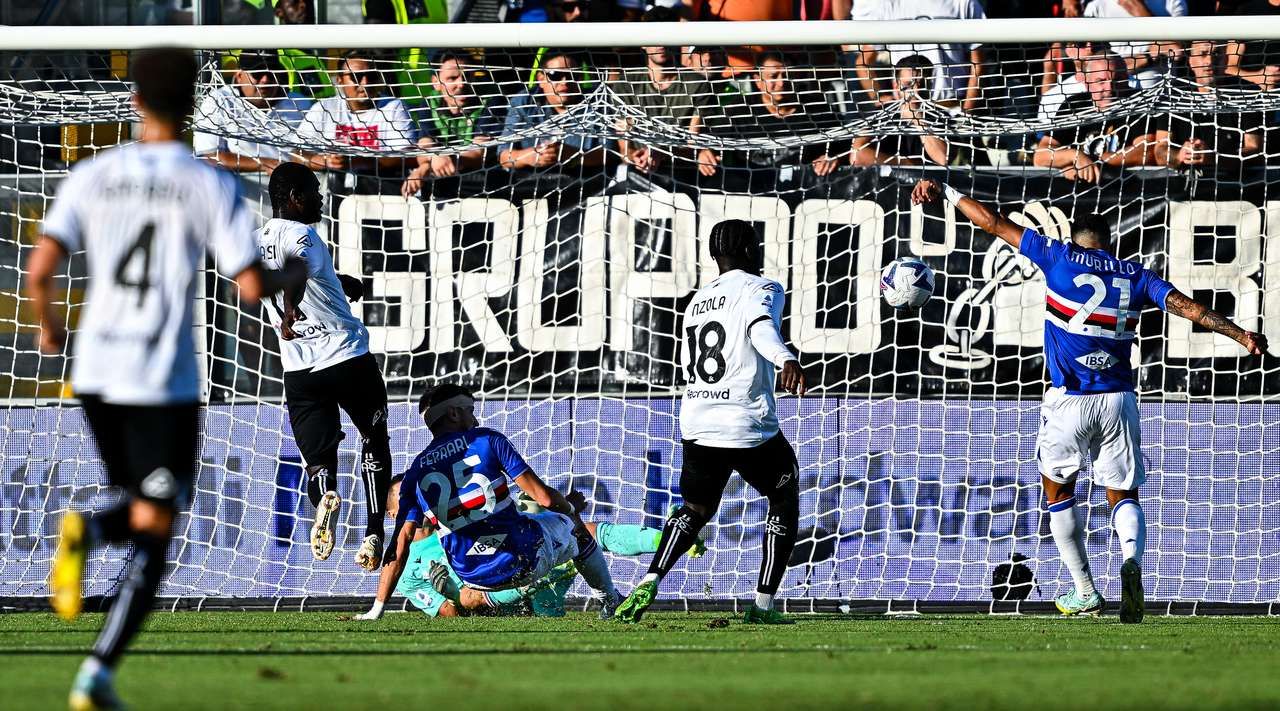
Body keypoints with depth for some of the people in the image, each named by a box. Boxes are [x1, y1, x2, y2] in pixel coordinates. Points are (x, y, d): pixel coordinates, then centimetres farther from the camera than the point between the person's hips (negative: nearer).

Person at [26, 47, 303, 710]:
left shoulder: (92, 176, 3)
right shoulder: (212, 185, -5)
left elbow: (39, 268, -5)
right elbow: (250, 286, -9)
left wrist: (48, 322, 16)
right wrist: (292, 274, 14)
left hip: (95, 370, 4)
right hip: (164, 381, -4)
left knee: (146, 512, 23)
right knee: (151, 535, 2)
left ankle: (88, 530, -14)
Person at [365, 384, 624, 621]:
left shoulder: (416, 472, 6)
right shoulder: (485, 439, -2)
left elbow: (399, 548, -1)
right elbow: (544, 497, -7)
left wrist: (376, 611, 2)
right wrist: (570, 510, 17)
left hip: (474, 578, 3)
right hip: (524, 558, -3)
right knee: (570, 524, 31)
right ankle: (610, 601, 41)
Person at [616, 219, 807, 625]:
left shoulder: (697, 302, 20)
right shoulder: (762, 288, -2)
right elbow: (761, 326, -25)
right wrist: (786, 360, -44)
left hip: (697, 425, 6)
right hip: (750, 425, -6)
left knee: (696, 509, 21)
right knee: (785, 500, 15)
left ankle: (650, 581, -4)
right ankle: (763, 604, 7)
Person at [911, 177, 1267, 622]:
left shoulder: (1059, 257, 2)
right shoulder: (1134, 276, 7)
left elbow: (994, 223, 7)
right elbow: (1190, 308, 0)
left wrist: (946, 193, 15)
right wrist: (1241, 335, 3)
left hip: (1068, 400, -2)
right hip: (1118, 401, 2)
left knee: (1058, 492, 17)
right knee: (1124, 496, 9)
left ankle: (1085, 593, 13)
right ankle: (1131, 560, -24)